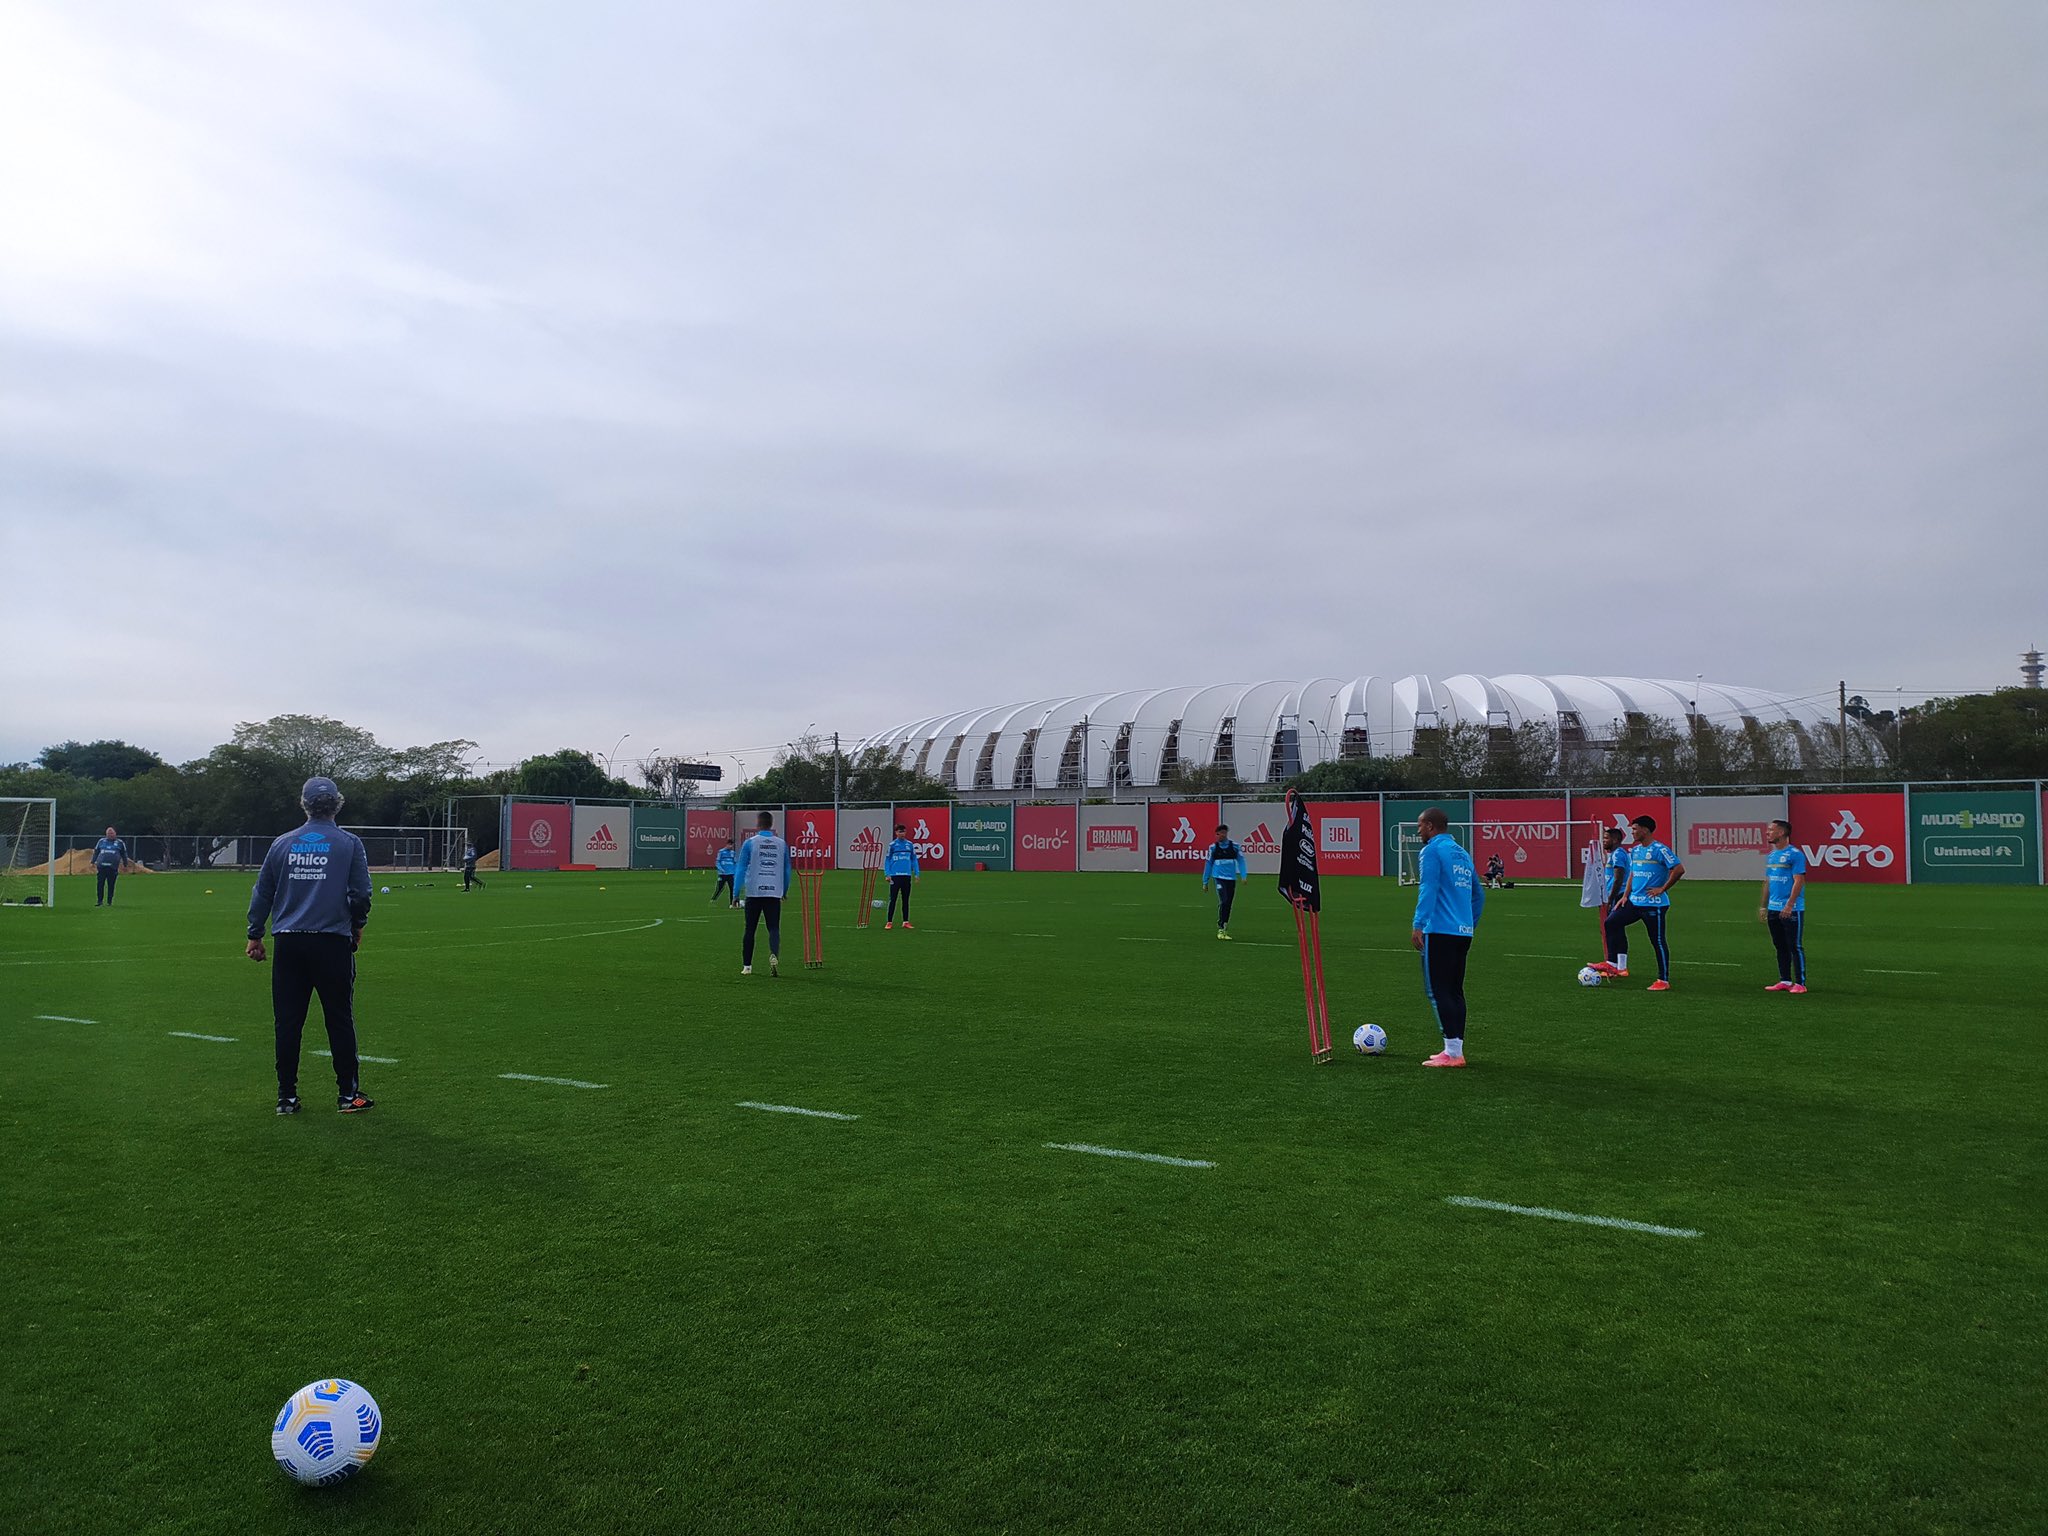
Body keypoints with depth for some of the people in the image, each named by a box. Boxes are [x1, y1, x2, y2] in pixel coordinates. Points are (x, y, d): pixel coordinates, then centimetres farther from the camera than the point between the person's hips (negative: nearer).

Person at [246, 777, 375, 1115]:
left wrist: (255, 935, 21)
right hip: (333, 942, -2)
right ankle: (348, 1093, 8)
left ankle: (286, 1097, 11)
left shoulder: (282, 844, 7)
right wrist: (357, 926, 15)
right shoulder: (350, 844, -1)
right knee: (340, 1020, 5)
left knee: (288, 1022, 7)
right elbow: (361, 893, -2)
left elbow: (262, 893, 11)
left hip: (288, 943, 2)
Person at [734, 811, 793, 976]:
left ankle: (747, 966, 14)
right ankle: (774, 955, -24)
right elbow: (788, 870, 14)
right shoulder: (781, 844, 7)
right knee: (774, 928, 2)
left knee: (750, 930, 9)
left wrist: (736, 893, 3)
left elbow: (740, 869, -1)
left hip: (754, 893, -1)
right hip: (774, 893, 1)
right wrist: (785, 891, 26)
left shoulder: (750, 843, 0)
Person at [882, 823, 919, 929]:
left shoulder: (910, 844, 8)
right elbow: (887, 860, 2)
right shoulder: (892, 845, 1)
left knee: (906, 900, 8)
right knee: (892, 899, -3)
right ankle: (889, 922, 1)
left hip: (907, 875, 3)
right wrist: (887, 874, -7)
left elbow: (914, 859, 12)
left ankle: (906, 921, 14)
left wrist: (916, 873, 5)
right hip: (895, 875, -3)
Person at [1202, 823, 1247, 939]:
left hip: (1231, 879, 2)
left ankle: (1225, 930, 20)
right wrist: (1205, 882, 12)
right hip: (1219, 877, -2)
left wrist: (1243, 876, -11)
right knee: (1223, 901, -17)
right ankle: (1220, 929, -12)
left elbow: (1241, 861, 3)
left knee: (1228, 904, 7)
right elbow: (1208, 864, 10)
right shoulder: (1213, 848, 3)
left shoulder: (1235, 846, 4)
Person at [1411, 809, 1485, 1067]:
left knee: (1437, 990, -6)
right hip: (1463, 932, 8)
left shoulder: (1432, 851, -5)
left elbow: (1428, 890, -16)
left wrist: (1418, 924, -19)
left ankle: (1452, 1052, -9)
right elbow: (1478, 896, 24)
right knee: (1455, 991, 12)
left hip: (1439, 931, -8)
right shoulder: (1463, 854, 20)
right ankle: (1456, 1050, 14)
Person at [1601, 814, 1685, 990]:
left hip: (1654, 904, -8)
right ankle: (1619, 966, 4)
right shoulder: (1635, 850, 13)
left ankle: (1664, 981, 8)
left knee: (1658, 941, -1)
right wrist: (1626, 896, 14)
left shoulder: (1659, 850, -13)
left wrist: (1662, 889, -14)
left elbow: (1679, 869, -19)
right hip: (1634, 901, 8)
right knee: (1611, 923, -1)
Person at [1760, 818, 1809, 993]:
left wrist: (1789, 905, -20)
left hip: (1791, 910, -8)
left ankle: (1800, 983, 1)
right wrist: (1764, 906, 17)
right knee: (1780, 947, 12)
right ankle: (1785, 981, 19)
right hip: (1773, 909, 8)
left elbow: (1798, 881, -14)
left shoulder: (1795, 854, -10)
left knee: (1795, 947, -3)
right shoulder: (1770, 855, 14)